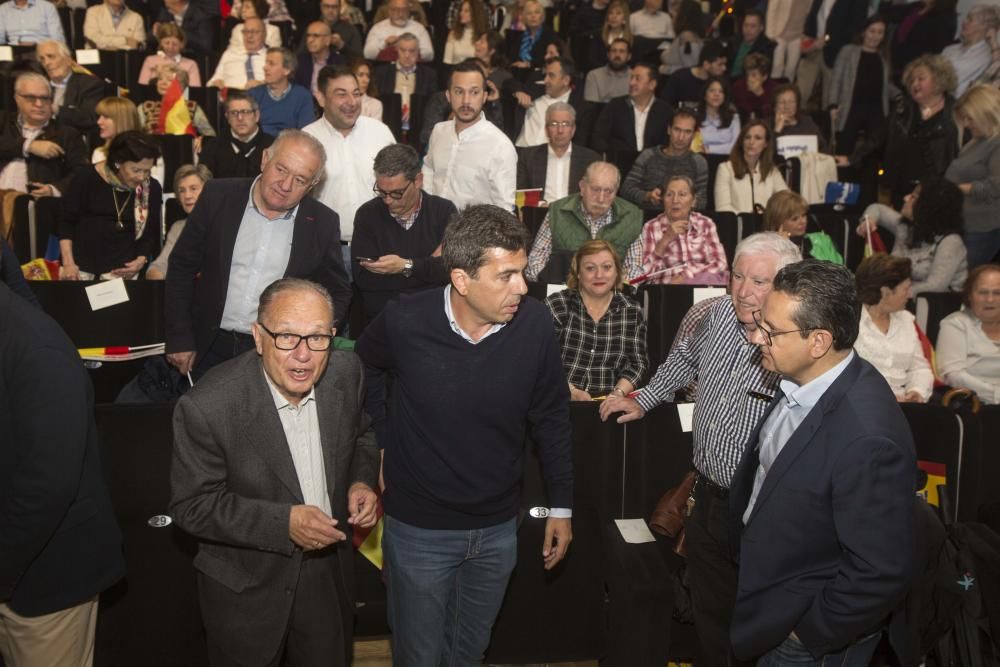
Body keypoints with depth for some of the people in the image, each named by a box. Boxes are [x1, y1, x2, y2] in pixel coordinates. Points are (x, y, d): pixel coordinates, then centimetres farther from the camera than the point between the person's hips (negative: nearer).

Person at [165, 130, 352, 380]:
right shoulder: (219, 196, -6)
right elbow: (182, 266, 1)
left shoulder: (323, 223, -7)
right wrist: (180, 338, -1)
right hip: (211, 348, 1)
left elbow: (337, 292, 4)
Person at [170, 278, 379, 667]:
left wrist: (362, 481, -14)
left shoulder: (346, 372, -14)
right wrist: (283, 522, -29)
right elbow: (192, 505, -19)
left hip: (329, 572, 4)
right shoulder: (208, 406, -28)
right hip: (246, 588, -4)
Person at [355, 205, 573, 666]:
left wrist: (561, 505, 2)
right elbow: (362, 370, 3)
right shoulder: (405, 322, -21)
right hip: (419, 529, -2)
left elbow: (551, 418, -2)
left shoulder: (535, 324, -16)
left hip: (498, 528, 2)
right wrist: (386, 441, -1)